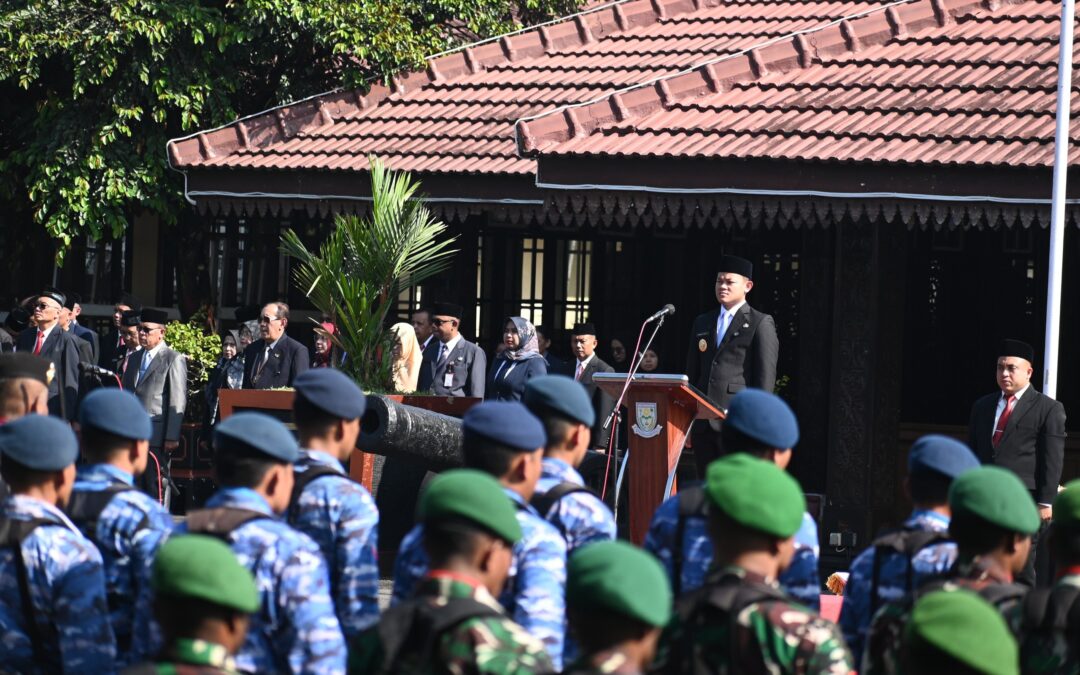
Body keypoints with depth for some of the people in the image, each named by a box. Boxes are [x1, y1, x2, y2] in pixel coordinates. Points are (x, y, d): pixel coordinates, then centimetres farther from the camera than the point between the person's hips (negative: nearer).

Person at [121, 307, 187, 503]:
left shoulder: (174, 359, -2)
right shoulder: (134, 358, 19)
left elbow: (178, 402, -7)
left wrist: (172, 437, -13)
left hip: (156, 436, -6)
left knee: (155, 486, -6)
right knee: (136, 486, 2)